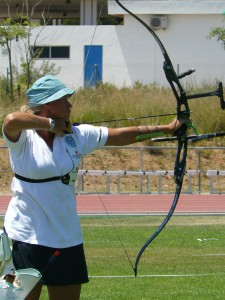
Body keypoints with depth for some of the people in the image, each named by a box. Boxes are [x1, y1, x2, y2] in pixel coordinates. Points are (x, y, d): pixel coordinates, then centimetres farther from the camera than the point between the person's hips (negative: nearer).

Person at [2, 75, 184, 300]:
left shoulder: (77, 135, 7)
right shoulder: (22, 138, -9)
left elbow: (122, 135, 11)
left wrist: (166, 129, 11)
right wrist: (51, 124, -18)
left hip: (67, 237, 6)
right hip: (27, 237, -6)